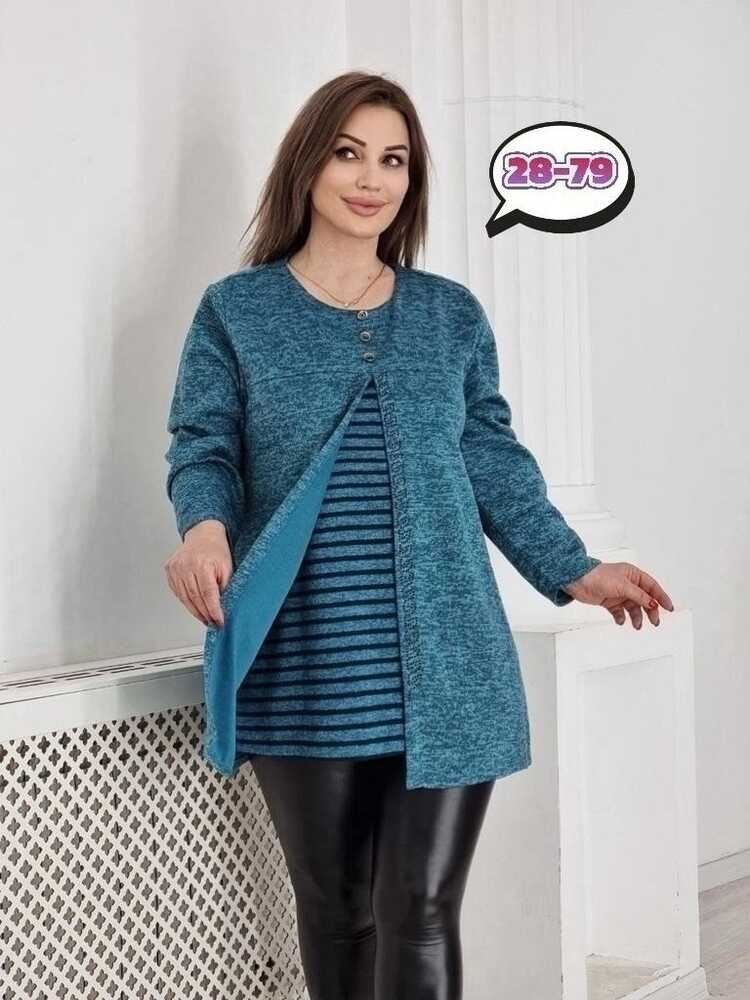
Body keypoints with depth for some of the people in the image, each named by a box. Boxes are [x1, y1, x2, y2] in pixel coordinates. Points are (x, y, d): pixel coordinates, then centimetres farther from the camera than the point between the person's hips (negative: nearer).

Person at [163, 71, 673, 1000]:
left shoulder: (453, 314, 12)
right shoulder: (236, 311, 6)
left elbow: (493, 462, 13)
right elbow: (203, 446, 3)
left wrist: (573, 569, 3)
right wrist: (205, 526, -19)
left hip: (443, 665, 1)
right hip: (307, 670, -1)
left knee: (422, 912, -4)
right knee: (335, 906, 9)